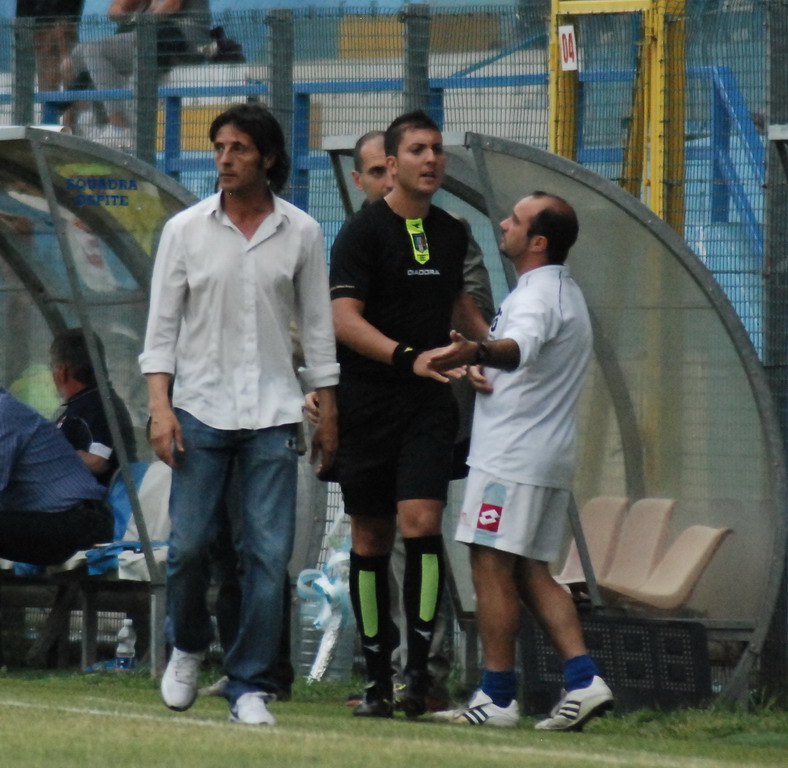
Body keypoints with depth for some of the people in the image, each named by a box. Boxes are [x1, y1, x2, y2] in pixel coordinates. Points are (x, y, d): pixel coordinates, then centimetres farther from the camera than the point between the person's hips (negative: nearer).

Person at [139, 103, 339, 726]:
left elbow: (317, 325, 10)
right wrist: (160, 406, -6)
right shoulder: (186, 230, 3)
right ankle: (188, 648, 25)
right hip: (201, 410, 0)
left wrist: (329, 414, 9)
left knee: (270, 554, -6)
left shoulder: (301, 233, 4)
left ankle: (250, 686, 1)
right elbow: (162, 324, 4)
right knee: (189, 545, -3)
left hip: (272, 416, 0)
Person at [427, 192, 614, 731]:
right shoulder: (563, 291, 20)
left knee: (492, 566, -6)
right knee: (531, 573, 10)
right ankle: (583, 680, -1)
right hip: (549, 458, 10)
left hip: (512, 455, -10)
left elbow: (521, 347, -38)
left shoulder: (538, 294, -15)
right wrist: (481, 367, 16)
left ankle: (497, 697, -6)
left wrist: (480, 352, -57)